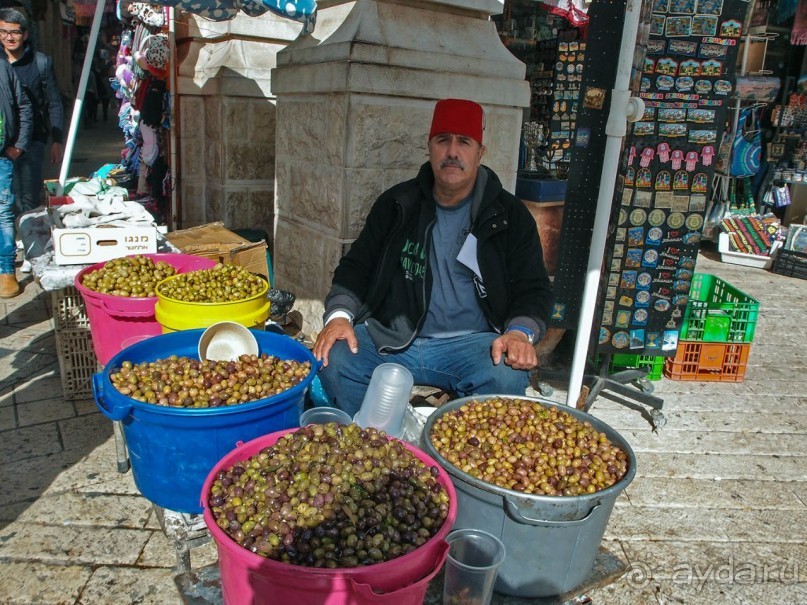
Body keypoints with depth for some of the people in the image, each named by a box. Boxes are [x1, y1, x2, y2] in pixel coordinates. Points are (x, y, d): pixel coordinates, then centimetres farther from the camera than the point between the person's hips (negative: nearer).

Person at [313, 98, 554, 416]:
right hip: (391, 339, 2)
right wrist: (339, 315, -8)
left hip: (471, 342, -1)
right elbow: (356, 266, 11)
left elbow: (534, 288, 5)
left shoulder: (510, 215, 5)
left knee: (507, 378, -32)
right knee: (333, 361, -24)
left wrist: (520, 332, -16)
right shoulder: (397, 203, 10)